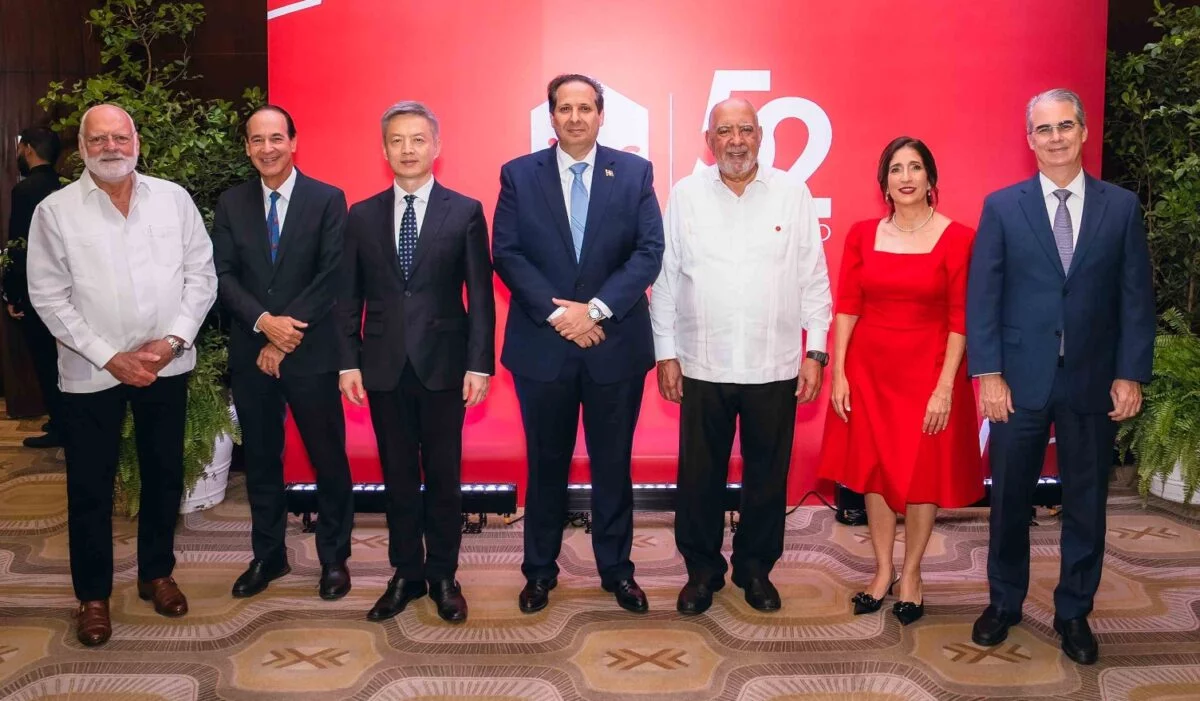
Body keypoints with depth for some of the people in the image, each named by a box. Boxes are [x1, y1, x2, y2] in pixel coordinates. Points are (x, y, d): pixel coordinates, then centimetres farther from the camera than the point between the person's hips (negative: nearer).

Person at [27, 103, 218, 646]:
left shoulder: (173, 198, 1)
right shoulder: (55, 211, -4)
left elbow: (201, 274, 1)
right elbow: (49, 297, -6)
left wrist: (172, 340, -10)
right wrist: (109, 357, -13)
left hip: (166, 365, 2)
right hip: (90, 372, -2)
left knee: (164, 474, 13)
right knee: (90, 486, 7)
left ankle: (157, 572, 33)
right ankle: (93, 594, 24)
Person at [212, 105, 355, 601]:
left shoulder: (327, 199, -3)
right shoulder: (231, 203, 7)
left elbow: (331, 277, -9)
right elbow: (223, 275, 2)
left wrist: (286, 333, -13)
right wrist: (263, 321, -15)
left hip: (311, 352, -3)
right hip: (250, 353, 3)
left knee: (328, 459, 5)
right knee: (261, 459, 13)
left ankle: (334, 558, 21)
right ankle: (268, 555, 28)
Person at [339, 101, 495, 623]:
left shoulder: (465, 212, 0)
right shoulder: (362, 216, 7)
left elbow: (480, 295, -2)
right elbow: (350, 297, 7)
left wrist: (480, 364, -8)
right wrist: (349, 362, 0)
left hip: (443, 364, -2)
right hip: (384, 365, 2)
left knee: (444, 476, 7)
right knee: (398, 477, 10)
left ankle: (443, 576, 21)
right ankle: (406, 574, 24)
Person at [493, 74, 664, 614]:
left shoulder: (634, 172, 3)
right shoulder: (519, 174, 3)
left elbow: (649, 251, -5)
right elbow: (506, 253, -4)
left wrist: (595, 309, -14)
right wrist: (556, 312, -14)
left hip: (615, 344, 0)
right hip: (542, 345, 0)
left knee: (613, 463, 10)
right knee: (546, 463, 11)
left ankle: (616, 569, 25)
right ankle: (540, 569, 26)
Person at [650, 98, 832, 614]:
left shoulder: (793, 194, 2)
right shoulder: (685, 196, 2)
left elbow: (813, 279, 3)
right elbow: (666, 278, 3)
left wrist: (816, 351, -1)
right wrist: (666, 352, 0)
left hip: (775, 366, 0)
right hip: (702, 365, 0)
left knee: (768, 475, 11)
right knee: (700, 476, 9)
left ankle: (756, 568, 30)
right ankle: (702, 569, 26)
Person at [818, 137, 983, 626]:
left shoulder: (957, 238, -7)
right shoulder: (862, 234, 3)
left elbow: (960, 321, -8)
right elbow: (846, 307, 2)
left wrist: (945, 387, -13)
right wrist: (838, 373, -3)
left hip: (927, 371, -3)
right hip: (869, 370, 3)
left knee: (923, 474, 7)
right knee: (874, 469, 10)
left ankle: (911, 575, 25)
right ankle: (882, 571, 26)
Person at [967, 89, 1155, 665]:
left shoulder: (1121, 206, 3)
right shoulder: (1002, 207, 0)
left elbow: (1135, 298, 2)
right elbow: (982, 296, -3)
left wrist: (1131, 375, -4)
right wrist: (988, 374, -9)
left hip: (1093, 382, 1)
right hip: (1020, 379, -1)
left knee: (1086, 503, 10)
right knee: (1010, 499, 10)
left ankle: (1074, 612, 27)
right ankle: (1004, 602, 28)